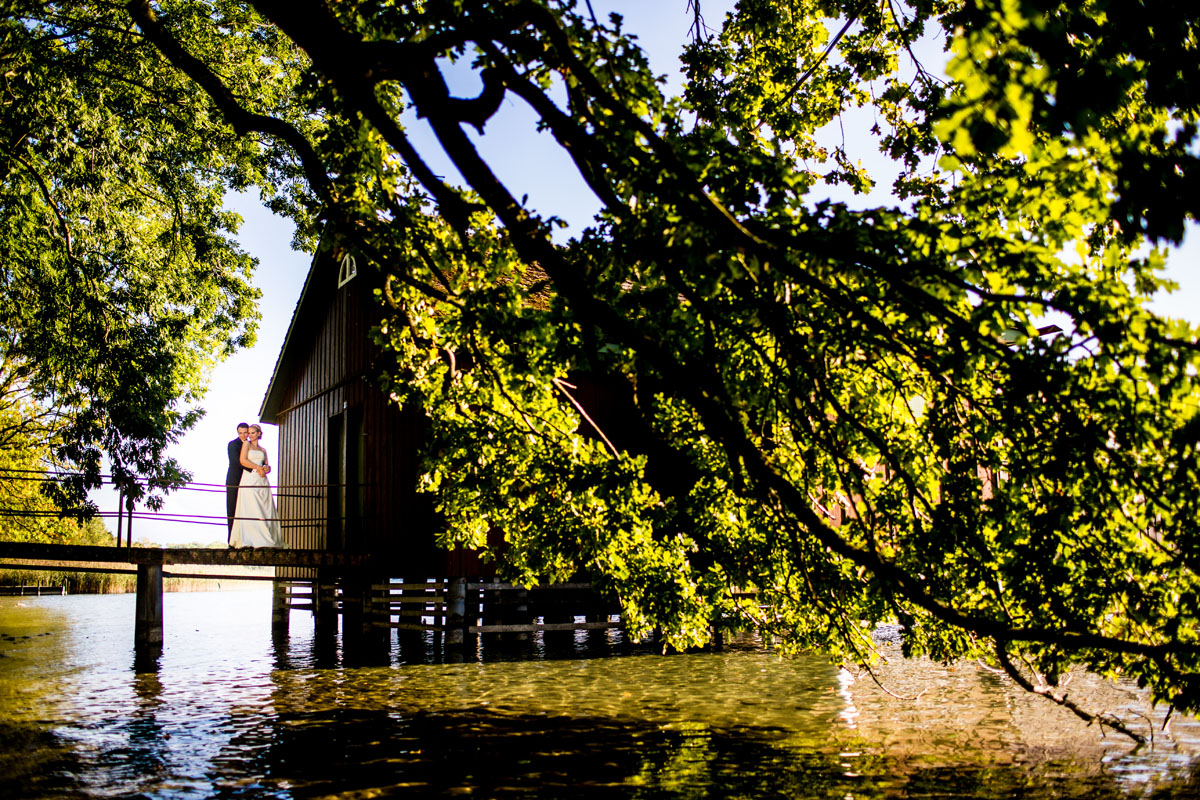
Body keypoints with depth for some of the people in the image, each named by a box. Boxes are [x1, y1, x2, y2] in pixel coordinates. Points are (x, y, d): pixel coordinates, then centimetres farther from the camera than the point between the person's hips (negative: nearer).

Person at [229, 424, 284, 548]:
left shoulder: (263, 450, 21)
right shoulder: (246, 444, 9)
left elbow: (268, 466, 17)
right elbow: (243, 461, -5)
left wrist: (266, 468, -6)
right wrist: (258, 467, -6)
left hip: (262, 481, 4)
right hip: (249, 480, -4)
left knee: (266, 509, -3)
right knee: (250, 509, -10)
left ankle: (267, 540, -3)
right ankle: (250, 540, -13)